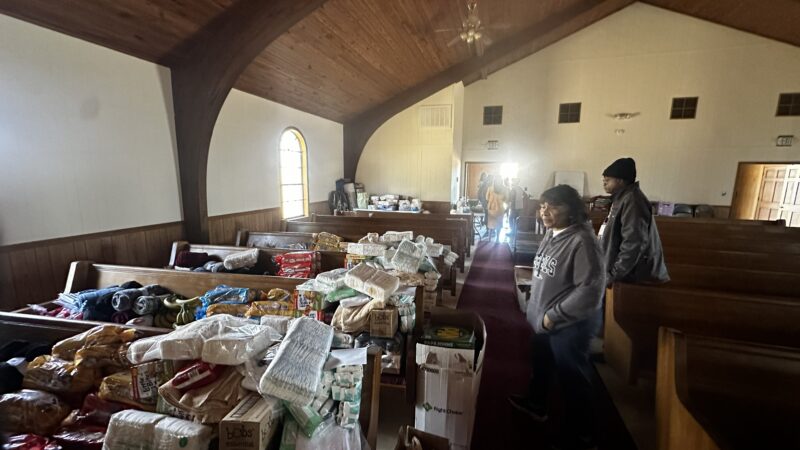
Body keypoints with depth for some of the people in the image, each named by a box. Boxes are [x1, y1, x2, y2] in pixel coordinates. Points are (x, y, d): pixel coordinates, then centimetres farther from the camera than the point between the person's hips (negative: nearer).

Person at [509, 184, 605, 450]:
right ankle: (536, 404, 51)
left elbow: (591, 289, -28)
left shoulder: (582, 241, -24)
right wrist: (535, 308, 14)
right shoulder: (551, 235, 4)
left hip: (569, 326, -9)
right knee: (541, 365, 27)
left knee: (573, 379, 10)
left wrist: (554, 315, -22)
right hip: (542, 321, 9)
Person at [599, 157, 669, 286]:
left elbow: (633, 244, -25)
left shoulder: (632, 201, -17)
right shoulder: (622, 198, 14)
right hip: (626, 272, 9)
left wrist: (613, 275, -21)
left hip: (634, 276, -9)